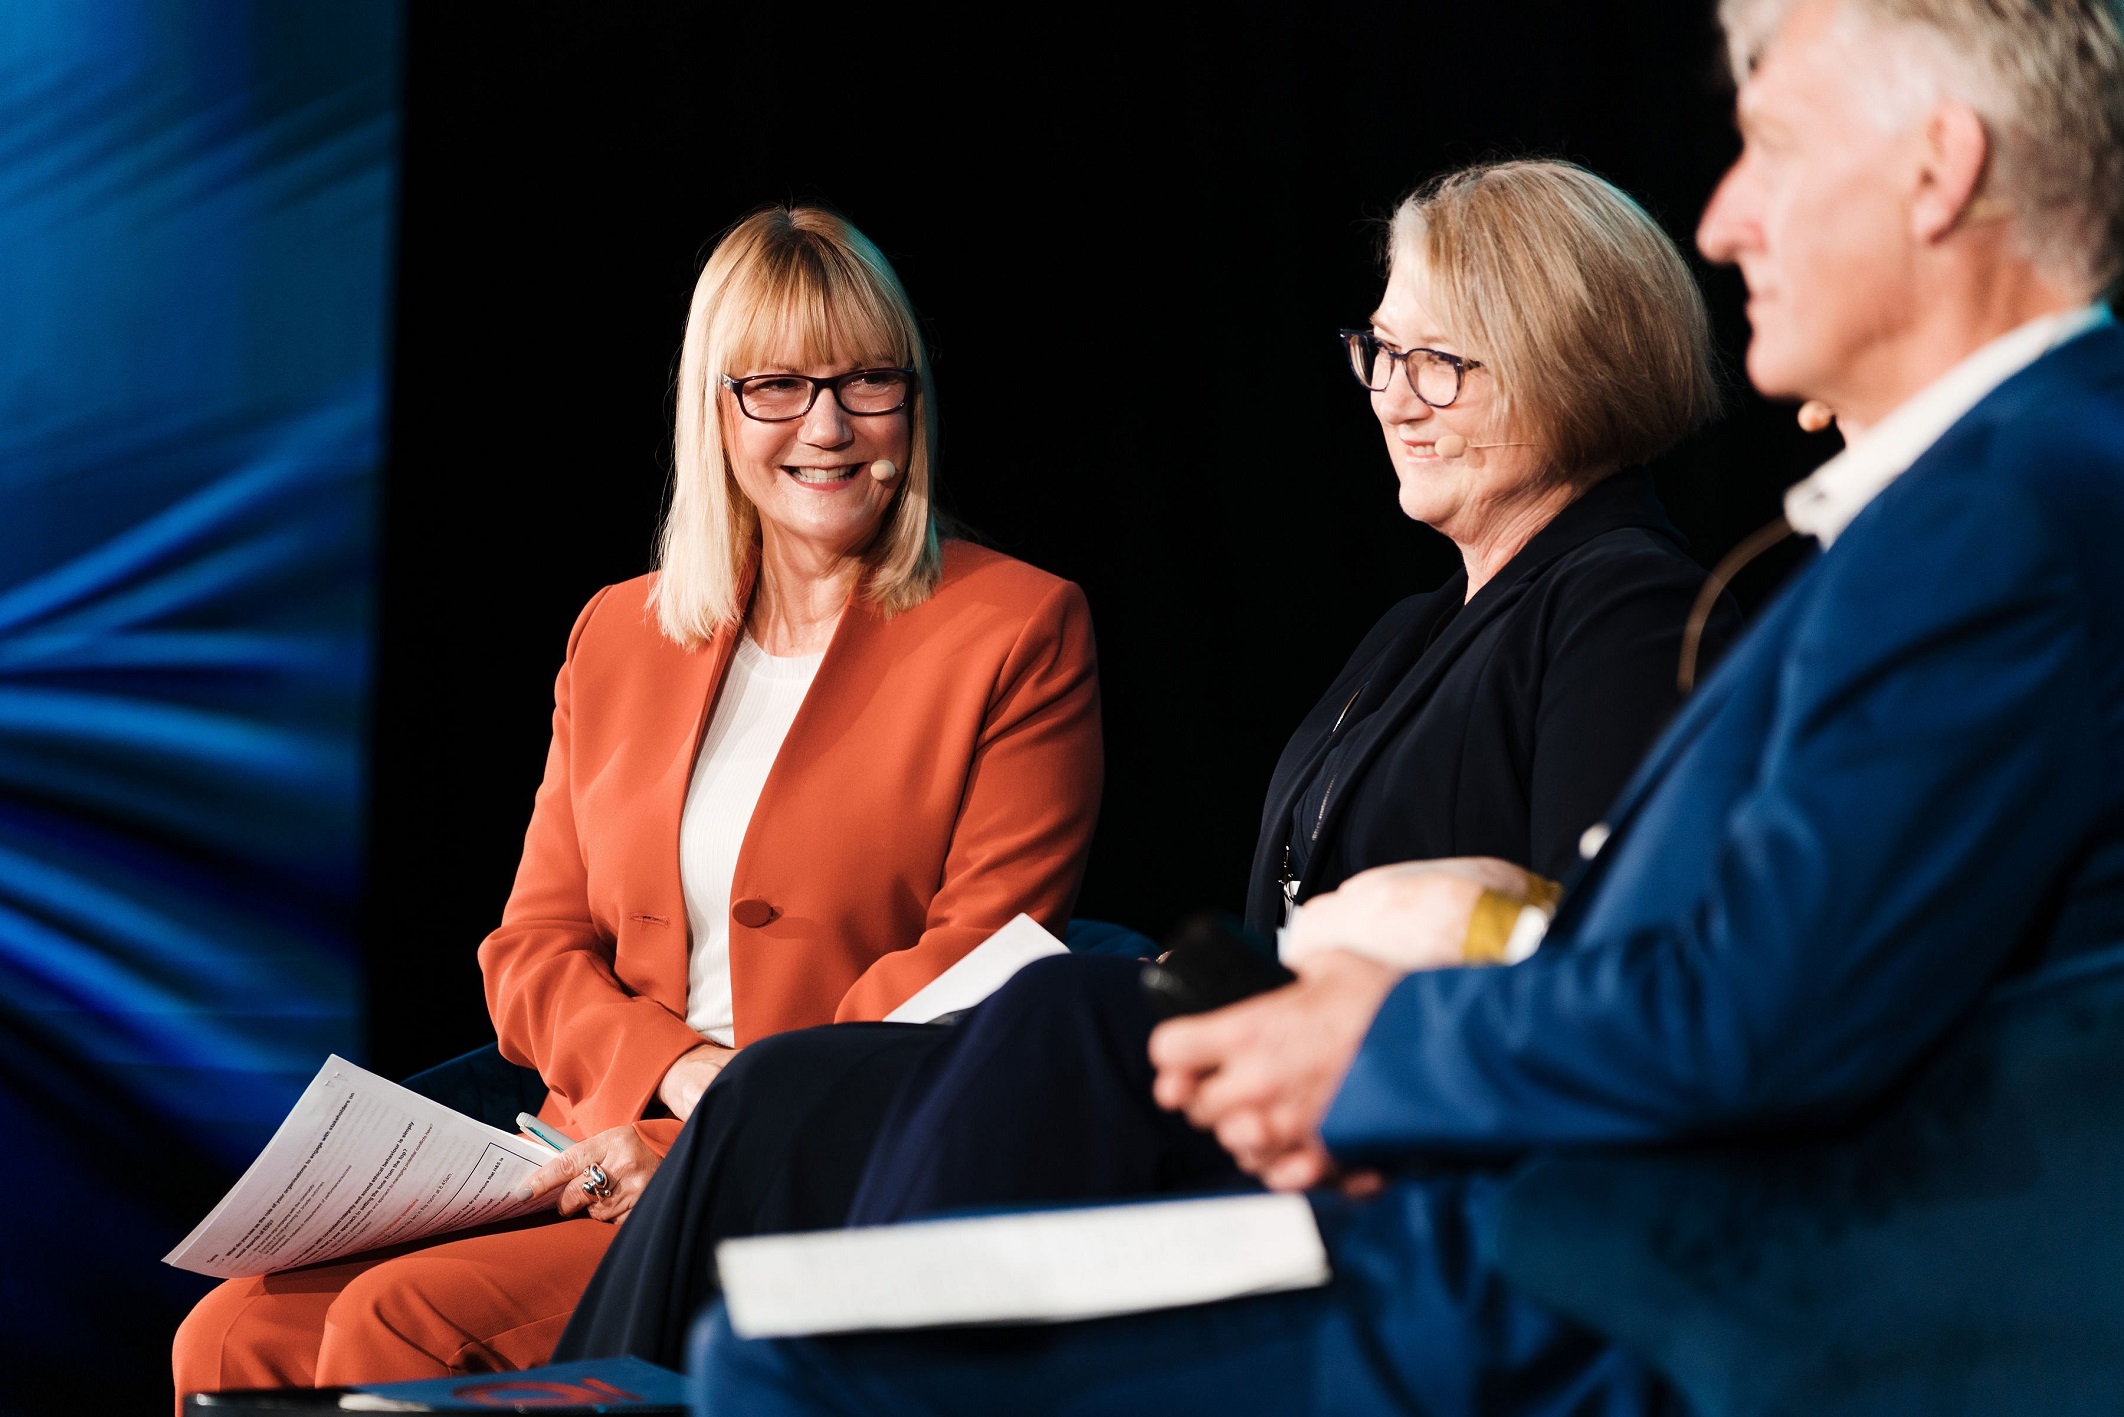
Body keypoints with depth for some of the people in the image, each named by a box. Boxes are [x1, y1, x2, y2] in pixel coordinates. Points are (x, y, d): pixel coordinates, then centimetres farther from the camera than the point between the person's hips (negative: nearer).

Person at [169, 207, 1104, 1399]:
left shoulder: (1021, 631, 2)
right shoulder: (619, 635, 18)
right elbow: (534, 949, 15)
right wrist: (684, 1072, -7)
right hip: (604, 1166, 5)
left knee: (398, 1323, -26)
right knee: (234, 1337, -19)